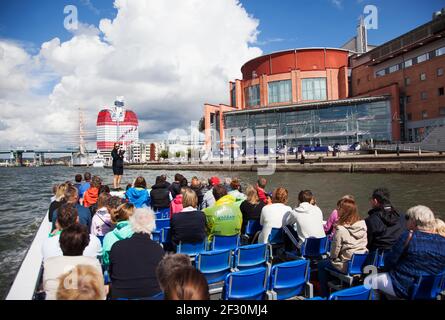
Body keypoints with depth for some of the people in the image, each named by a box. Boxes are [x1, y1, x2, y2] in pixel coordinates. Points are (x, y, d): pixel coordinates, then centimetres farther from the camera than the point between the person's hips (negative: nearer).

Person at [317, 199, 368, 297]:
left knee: (321, 264, 16)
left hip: (347, 266, -7)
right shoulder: (363, 225, -4)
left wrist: (331, 257, 10)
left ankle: (325, 295, 24)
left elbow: (334, 252, -13)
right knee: (329, 260, 30)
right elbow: (364, 244, 9)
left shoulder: (341, 229, -23)